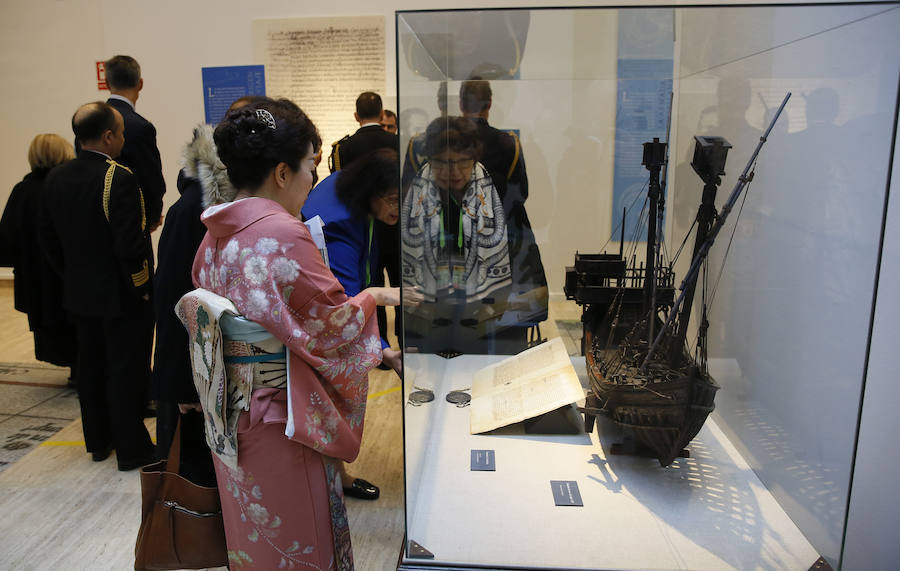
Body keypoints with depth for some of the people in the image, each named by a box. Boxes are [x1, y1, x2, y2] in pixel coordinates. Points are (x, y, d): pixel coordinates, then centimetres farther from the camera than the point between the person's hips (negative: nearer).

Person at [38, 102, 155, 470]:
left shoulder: (56, 178, 3)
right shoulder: (120, 179, -21)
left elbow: (47, 236, 9)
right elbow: (130, 243, -25)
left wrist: (71, 274, 17)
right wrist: (141, 285, -12)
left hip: (80, 293, 8)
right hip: (122, 295, -7)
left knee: (91, 366, 18)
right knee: (127, 371, 3)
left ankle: (98, 440, 32)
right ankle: (132, 449, 14)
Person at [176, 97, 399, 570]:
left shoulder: (215, 234, 1)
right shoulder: (284, 235, -24)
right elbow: (331, 326, -18)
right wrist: (373, 296, 0)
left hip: (229, 419, 8)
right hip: (279, 419, -8)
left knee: (250, 527, 24)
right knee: (294, 530, 12)